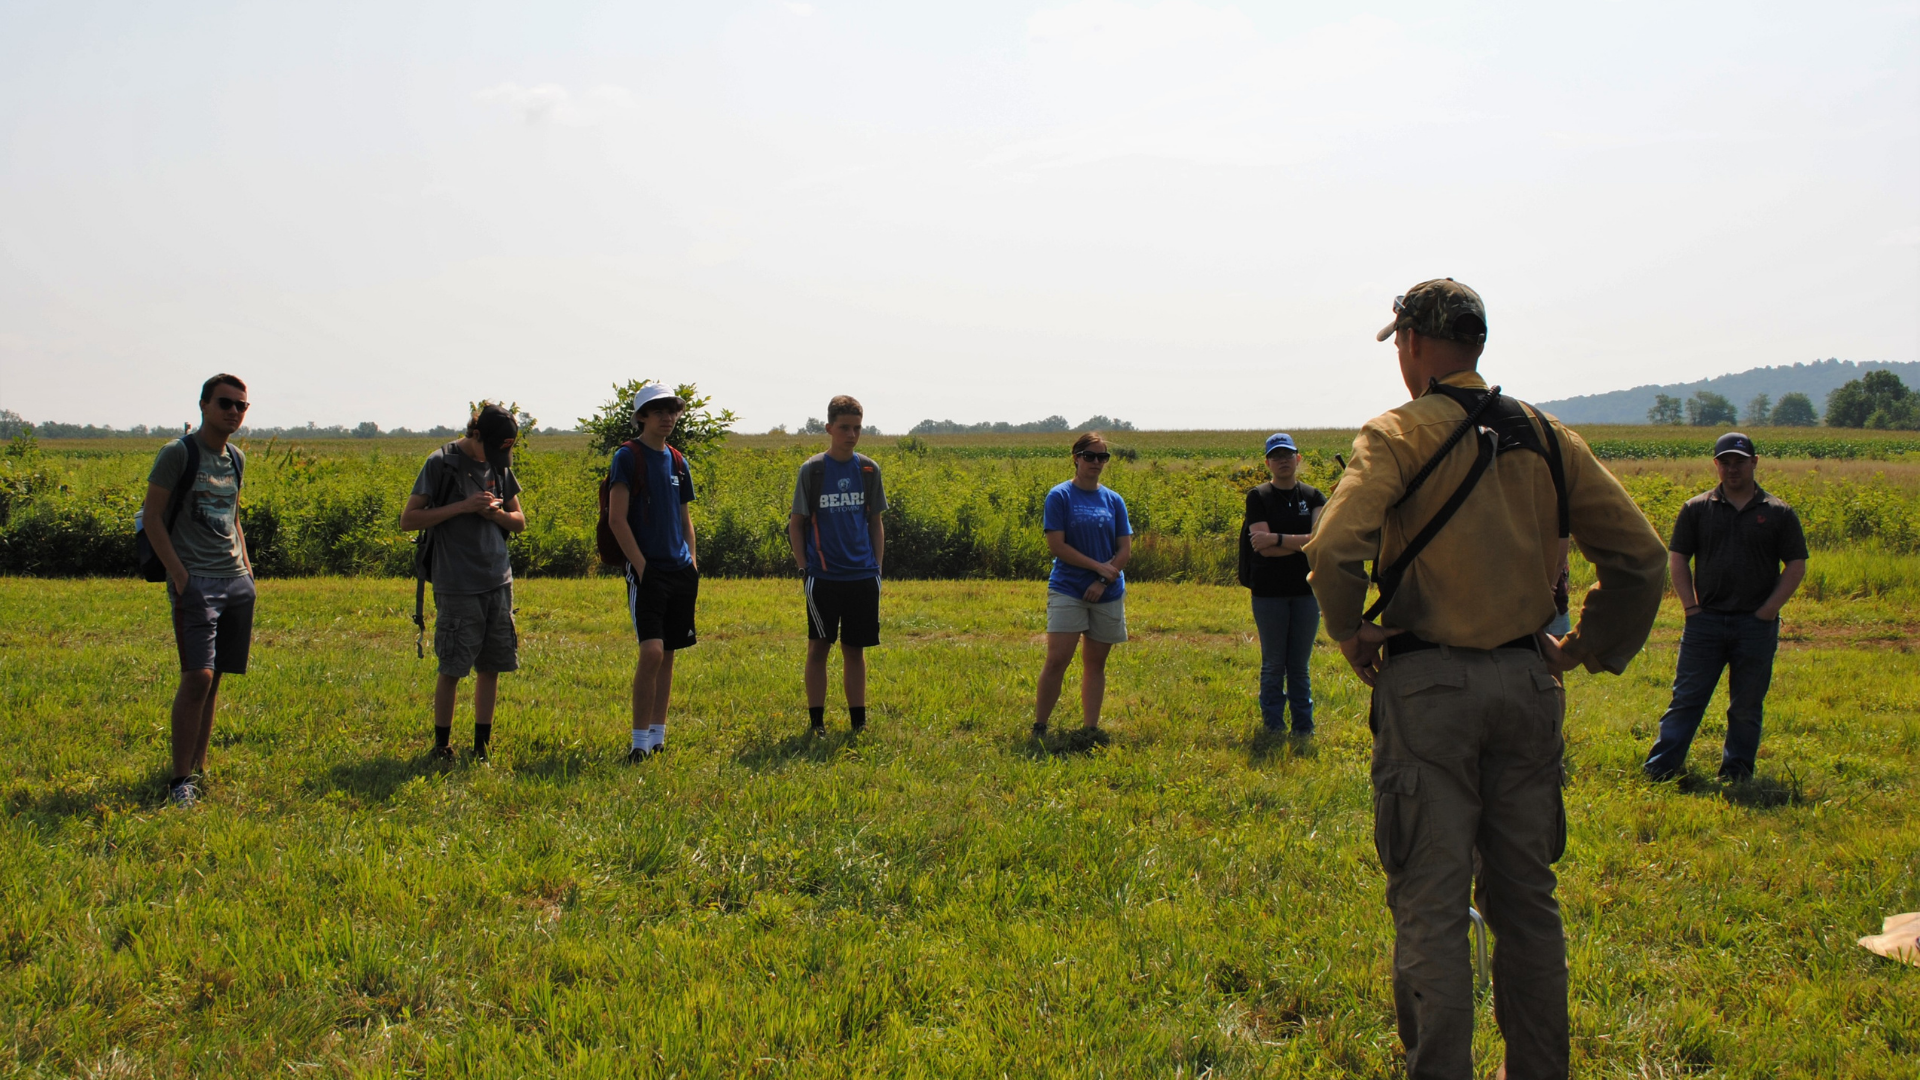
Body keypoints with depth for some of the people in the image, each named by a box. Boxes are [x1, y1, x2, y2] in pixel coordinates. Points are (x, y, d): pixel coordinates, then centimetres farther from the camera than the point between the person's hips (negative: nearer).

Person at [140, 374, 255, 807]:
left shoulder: (235, 459, 15)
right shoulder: (178, 454, -5)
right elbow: (151, 518, -6)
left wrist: (246, 567, 15)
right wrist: (178, 574, -13)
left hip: (237, 581, 7)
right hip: (195, 581, -7)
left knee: (214, 679, 8)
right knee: (197, 678, -14)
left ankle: (199, 769, 16)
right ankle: (180, 779, -7)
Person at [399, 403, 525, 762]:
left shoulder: (500, 465, 12)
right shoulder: (441, 464, -5)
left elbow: (519, 521, 17)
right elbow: (408, 519, -7)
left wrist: (496, 513, -5)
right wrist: (463, 506, -15)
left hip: (499, 583, 5)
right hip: (457, 587, -5)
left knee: (492, 666, 6)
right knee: (452, 669, -1)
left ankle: (482, 746, 15)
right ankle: (441, 746, 12)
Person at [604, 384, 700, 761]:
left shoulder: (678, 461, 15)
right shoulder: (628, 457, -4)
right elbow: (617, 520, -10)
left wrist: (692, 558, 10)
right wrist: (641, 565, -15)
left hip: (681, 571, 6)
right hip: (647, 571, -6)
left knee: (668, 653, 9)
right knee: (652, 651, -15)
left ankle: (658, 736, 17)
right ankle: (640, 741, -7)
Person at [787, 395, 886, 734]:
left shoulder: (869, 470, 6)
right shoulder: (811, 470, -2)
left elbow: (876, 522, 12)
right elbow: (796, 524, 2)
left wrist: (878, 567, 6)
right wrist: (803, 569, -4)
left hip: (862, 577, 2)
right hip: (824, 576, -2)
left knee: (854, 649, 9)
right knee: (819, 647, 2)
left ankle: (858, 720, 16)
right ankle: (816, 721, 10)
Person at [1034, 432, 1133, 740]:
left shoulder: (1114, 501, 8)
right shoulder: (1060, 496, -3)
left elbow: (1125, 549, 5)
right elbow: (1056, 545, -9)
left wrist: (1103, 581, -10)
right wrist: (1098, 566, -11)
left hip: (1108, 594, 4)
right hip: (1067, 590, -4)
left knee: (1096, 662, 8)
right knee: (1057, 660, -10)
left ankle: (1090, 729, 15)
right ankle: (1038, 728, 0)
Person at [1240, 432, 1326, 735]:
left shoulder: (1313, 496, 5)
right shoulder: (1258, 497, -2)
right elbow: (1264, 549, -13)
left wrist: (1278, 539, -17)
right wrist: (1303, 543, -12)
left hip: (1306, 591, 2)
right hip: (1269, 593, -2)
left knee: (1299, 667, 9)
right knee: (1273, 665, 6)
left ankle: (1304, 728, 17)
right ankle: (1273, 728, 16)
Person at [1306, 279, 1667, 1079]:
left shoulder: (1399, 435, -9)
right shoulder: (1548, 439, 7)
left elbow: (1333, 550, -23)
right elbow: (1641, 558, 6)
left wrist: (1351, 632, -7)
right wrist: (1587, 647, 13)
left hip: (1430, 686, -5)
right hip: (1528, 684, 5)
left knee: (1430, 906, 1)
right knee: (1526, 899, 16)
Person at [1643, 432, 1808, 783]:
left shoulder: (1778, 514, 4)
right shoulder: (1696, 509, 5)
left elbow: (1796, 566, 3)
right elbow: (1677, 559, 7)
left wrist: (1767, 611, -5)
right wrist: (1691, 607, -2)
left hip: (1756, 625, 0)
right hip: (1705, 622, 0)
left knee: (1746, 707, 7)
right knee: (1686, 698, 0)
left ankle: (1736, 774, 18)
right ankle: (1659, 770, 3)